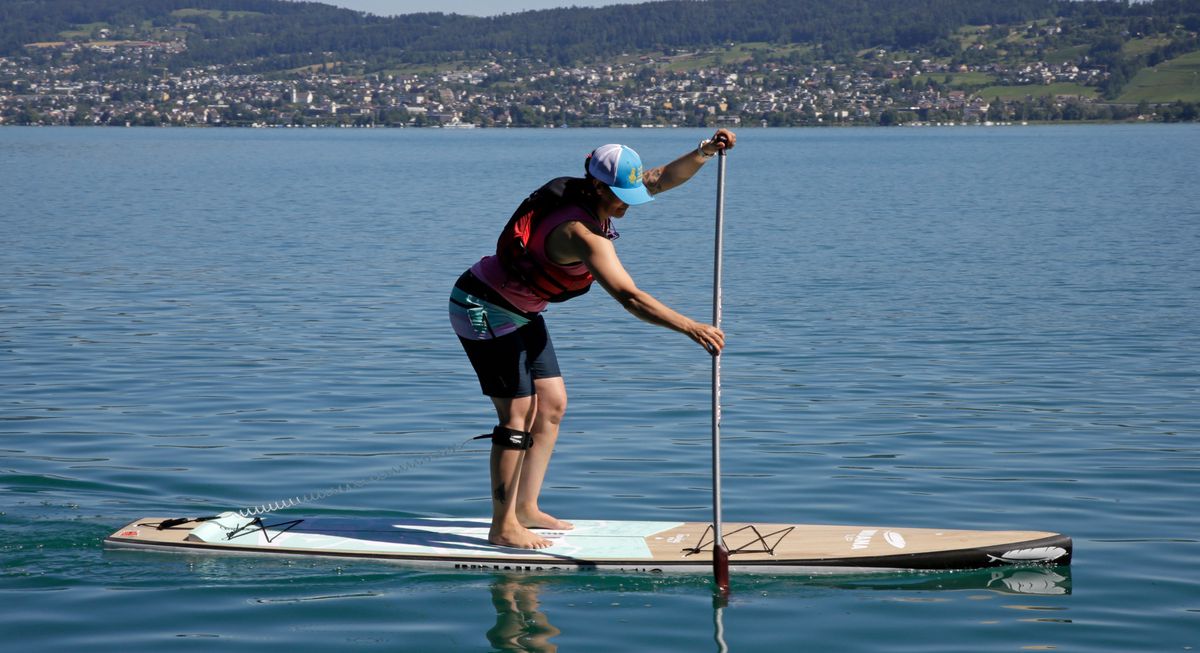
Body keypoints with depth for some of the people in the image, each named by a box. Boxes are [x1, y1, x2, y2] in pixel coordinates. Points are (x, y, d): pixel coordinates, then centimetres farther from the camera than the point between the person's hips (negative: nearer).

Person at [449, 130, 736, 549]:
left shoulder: (591, 196, -3)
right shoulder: (581, 233, -31)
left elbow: (661, 179, 6)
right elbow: (629, 297, -38)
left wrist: (705, 151, -10)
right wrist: (691, 328, -41)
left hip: (519, 311, 10)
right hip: (484, 310, -10)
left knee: (552, 403, 10)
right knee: (518, 414, -10)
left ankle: (525, 509, 17)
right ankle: (503, 527, -2)